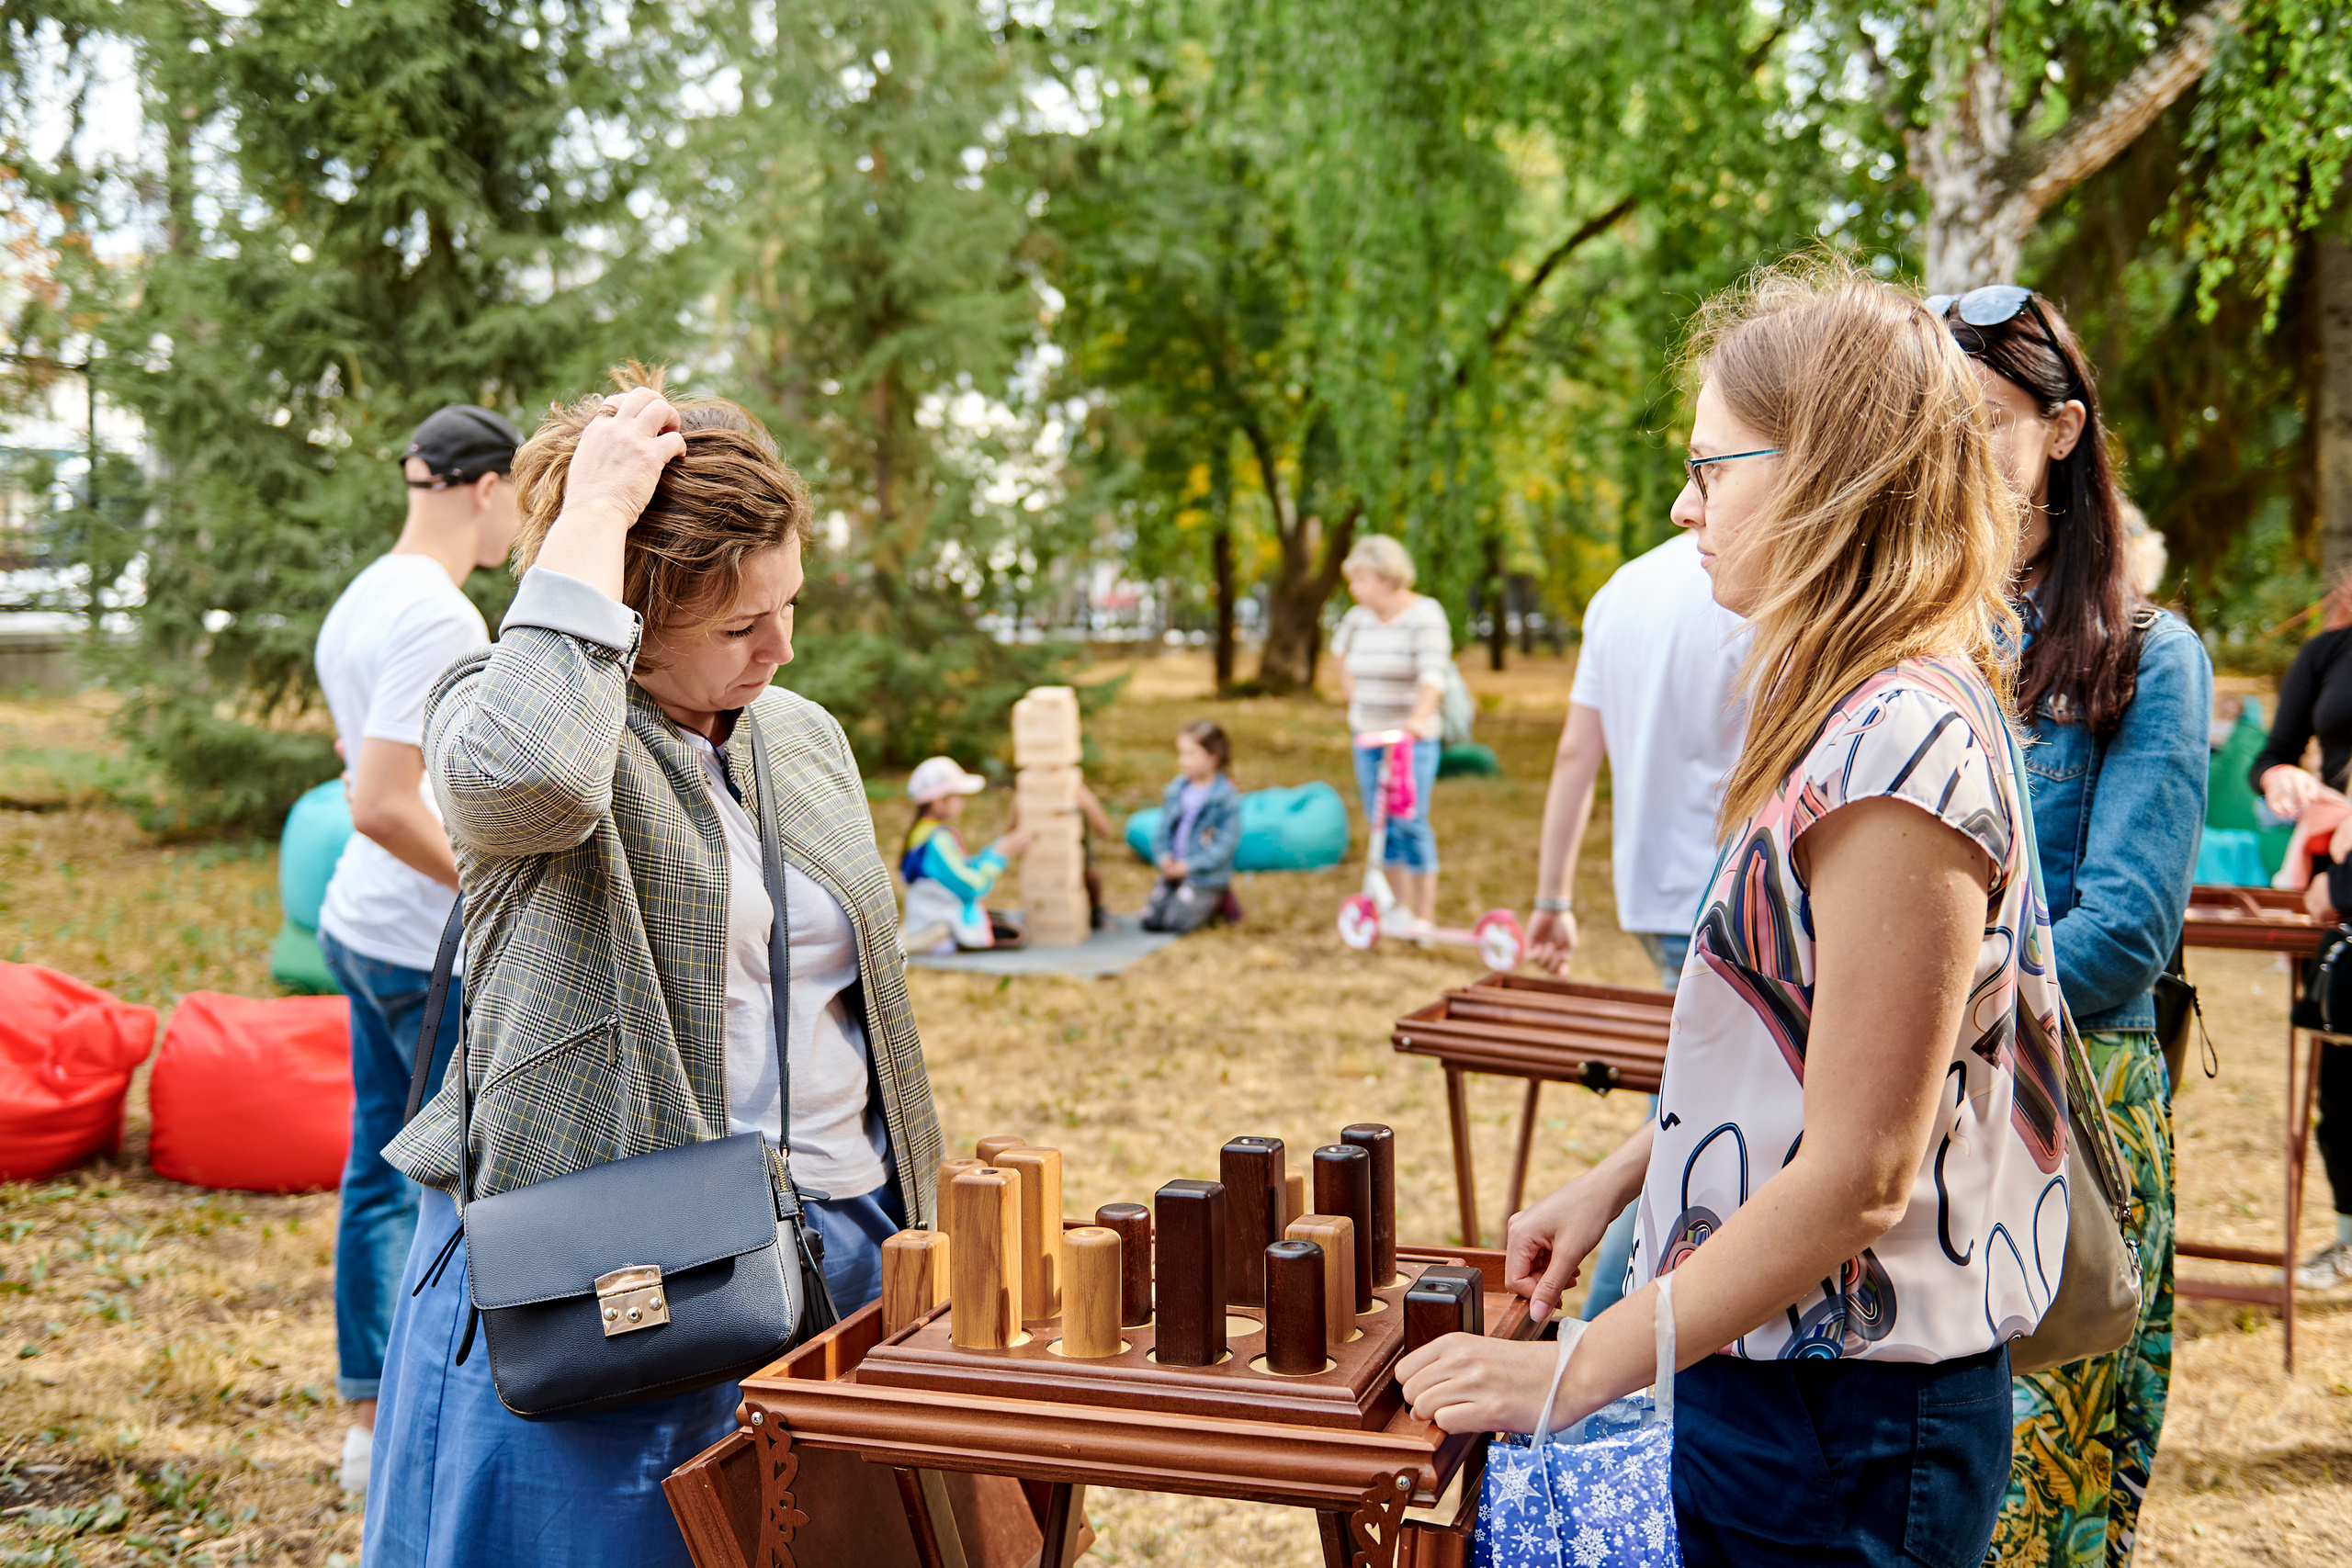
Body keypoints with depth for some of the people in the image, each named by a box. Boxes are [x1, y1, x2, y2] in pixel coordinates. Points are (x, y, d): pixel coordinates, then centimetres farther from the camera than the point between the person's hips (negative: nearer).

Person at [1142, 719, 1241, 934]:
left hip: (1206, 876, -5)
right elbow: (1162, 831, 12)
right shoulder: (1175, 791, 6)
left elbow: (1225, 844, -13)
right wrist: (1163, 857, -8)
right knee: (1151, 920, -9)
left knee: (1178, 922, -19)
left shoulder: (1227, 799, -11)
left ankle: (1216, 902, 8)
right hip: (1173, 872, 5)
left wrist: (1189, 866, -18)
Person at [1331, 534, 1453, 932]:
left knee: (1410, 823, -10)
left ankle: (1424, 914, -1)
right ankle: (1401, 906, 19)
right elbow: (1344, 659, 29)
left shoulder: (1424, 616, -12)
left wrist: (1419, 718, -43)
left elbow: (1433, 675, -26)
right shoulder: (1357, 618, 6)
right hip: (1368, 735, 6)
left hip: (1413, 737, -6)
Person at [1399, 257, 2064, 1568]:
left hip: (1838, 1446, -9)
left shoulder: (1903, 748, -23)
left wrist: (1576, 1376, -18)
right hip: (1779, 1384, 9)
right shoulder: (1869, 718, 8)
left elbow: (1856, 1176, -23)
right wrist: (1618, 1182, 13)